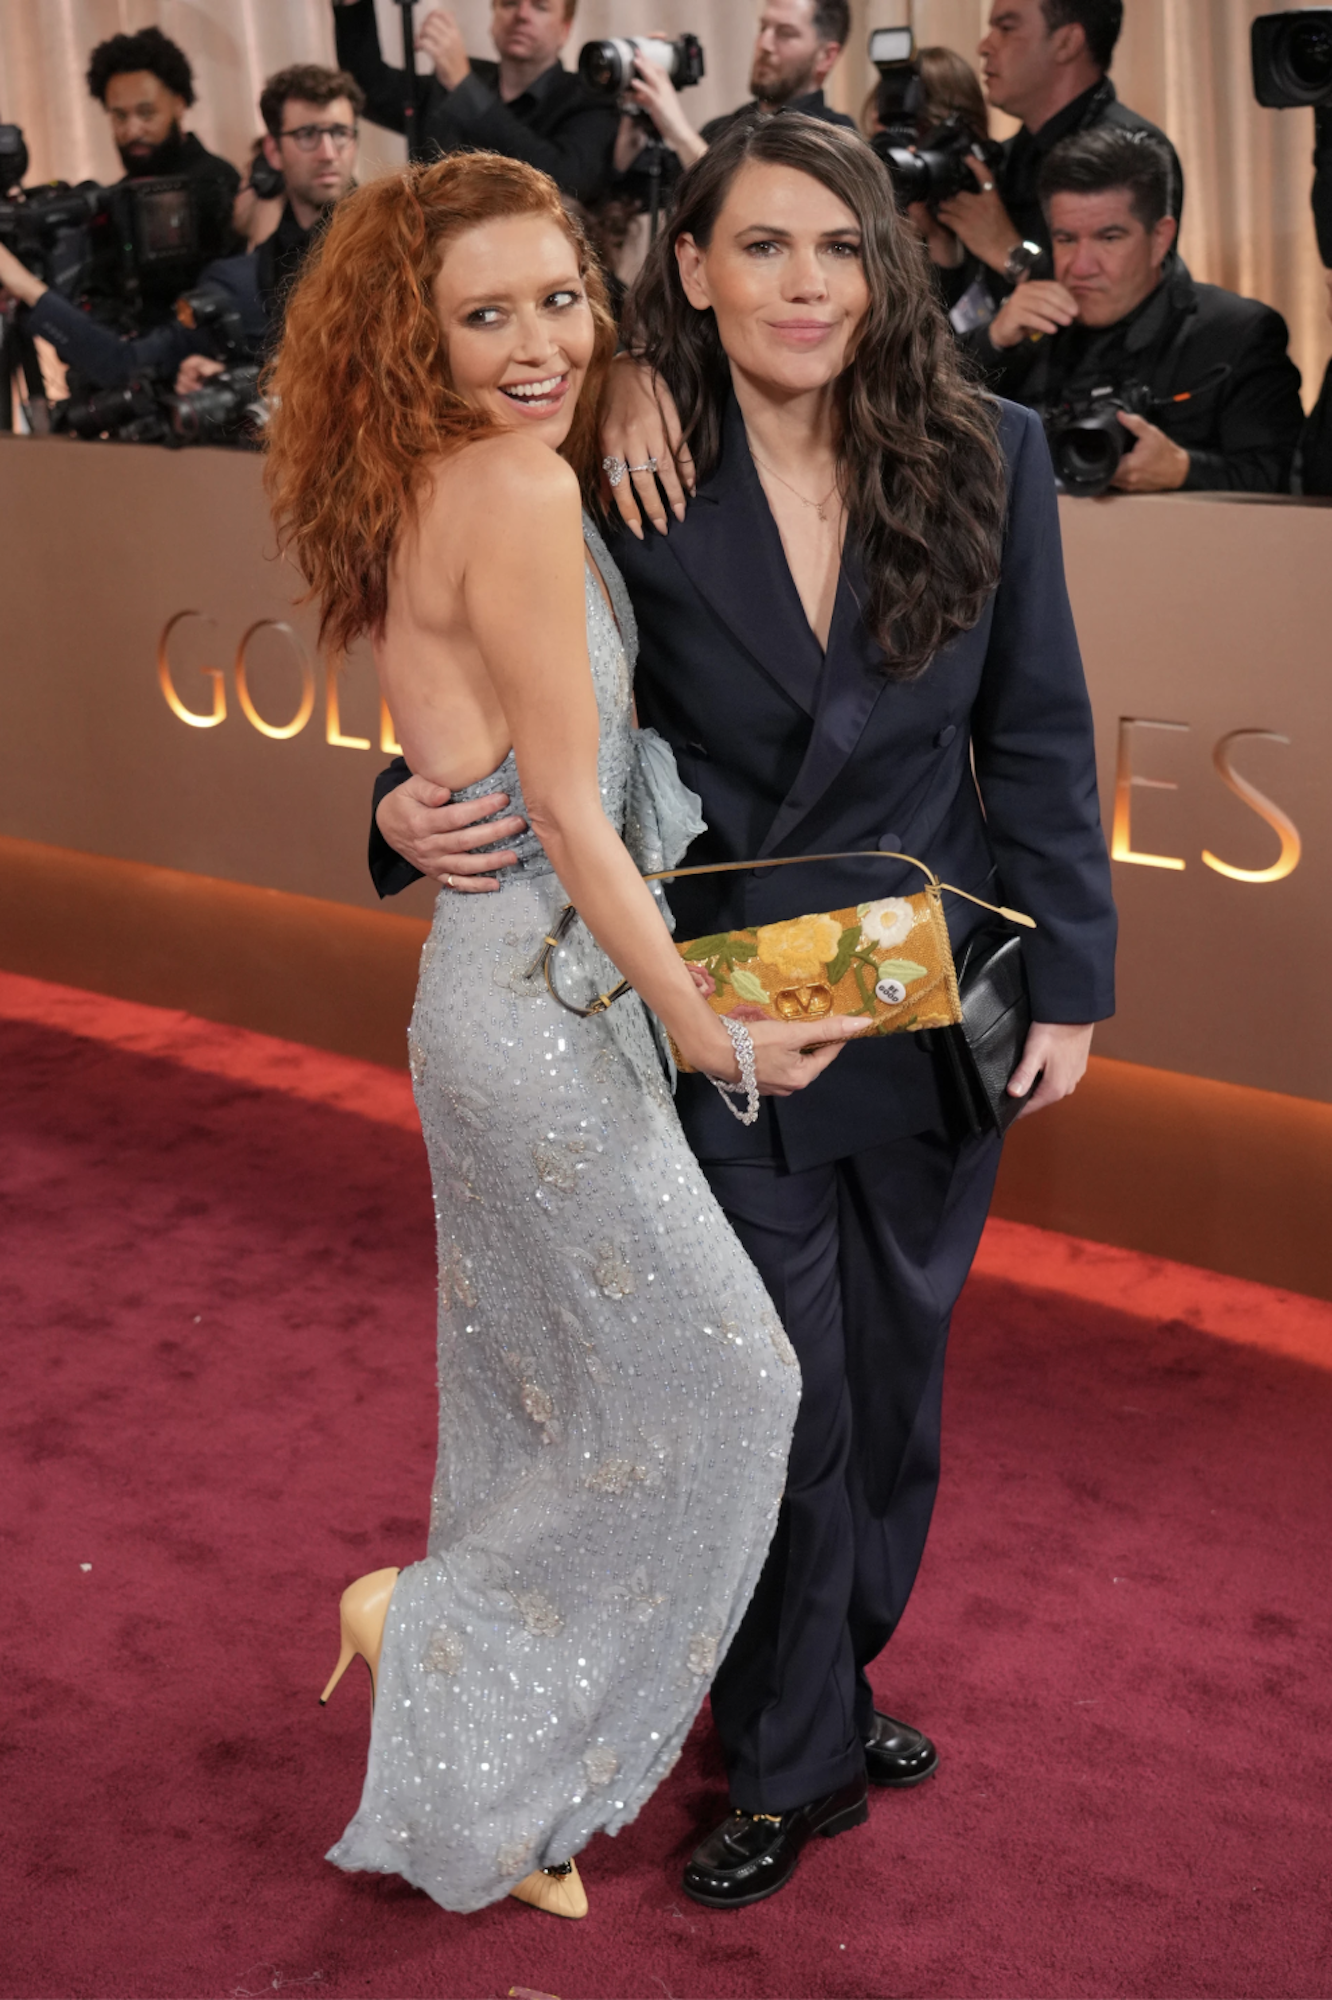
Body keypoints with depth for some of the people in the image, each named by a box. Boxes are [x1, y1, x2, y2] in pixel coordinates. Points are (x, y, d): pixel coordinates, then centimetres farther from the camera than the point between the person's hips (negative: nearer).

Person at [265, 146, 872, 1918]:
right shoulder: (521, 490, -19)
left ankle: (484, 1801, 32)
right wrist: (705, 1025, -11)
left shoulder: (429, 492, 8)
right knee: (713, 1376, 3)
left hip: (500, 991, 10)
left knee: (536, 1398, 18)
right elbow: (569, 810, -18)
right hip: (543, 999, -10)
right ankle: (435, 1625, 16)